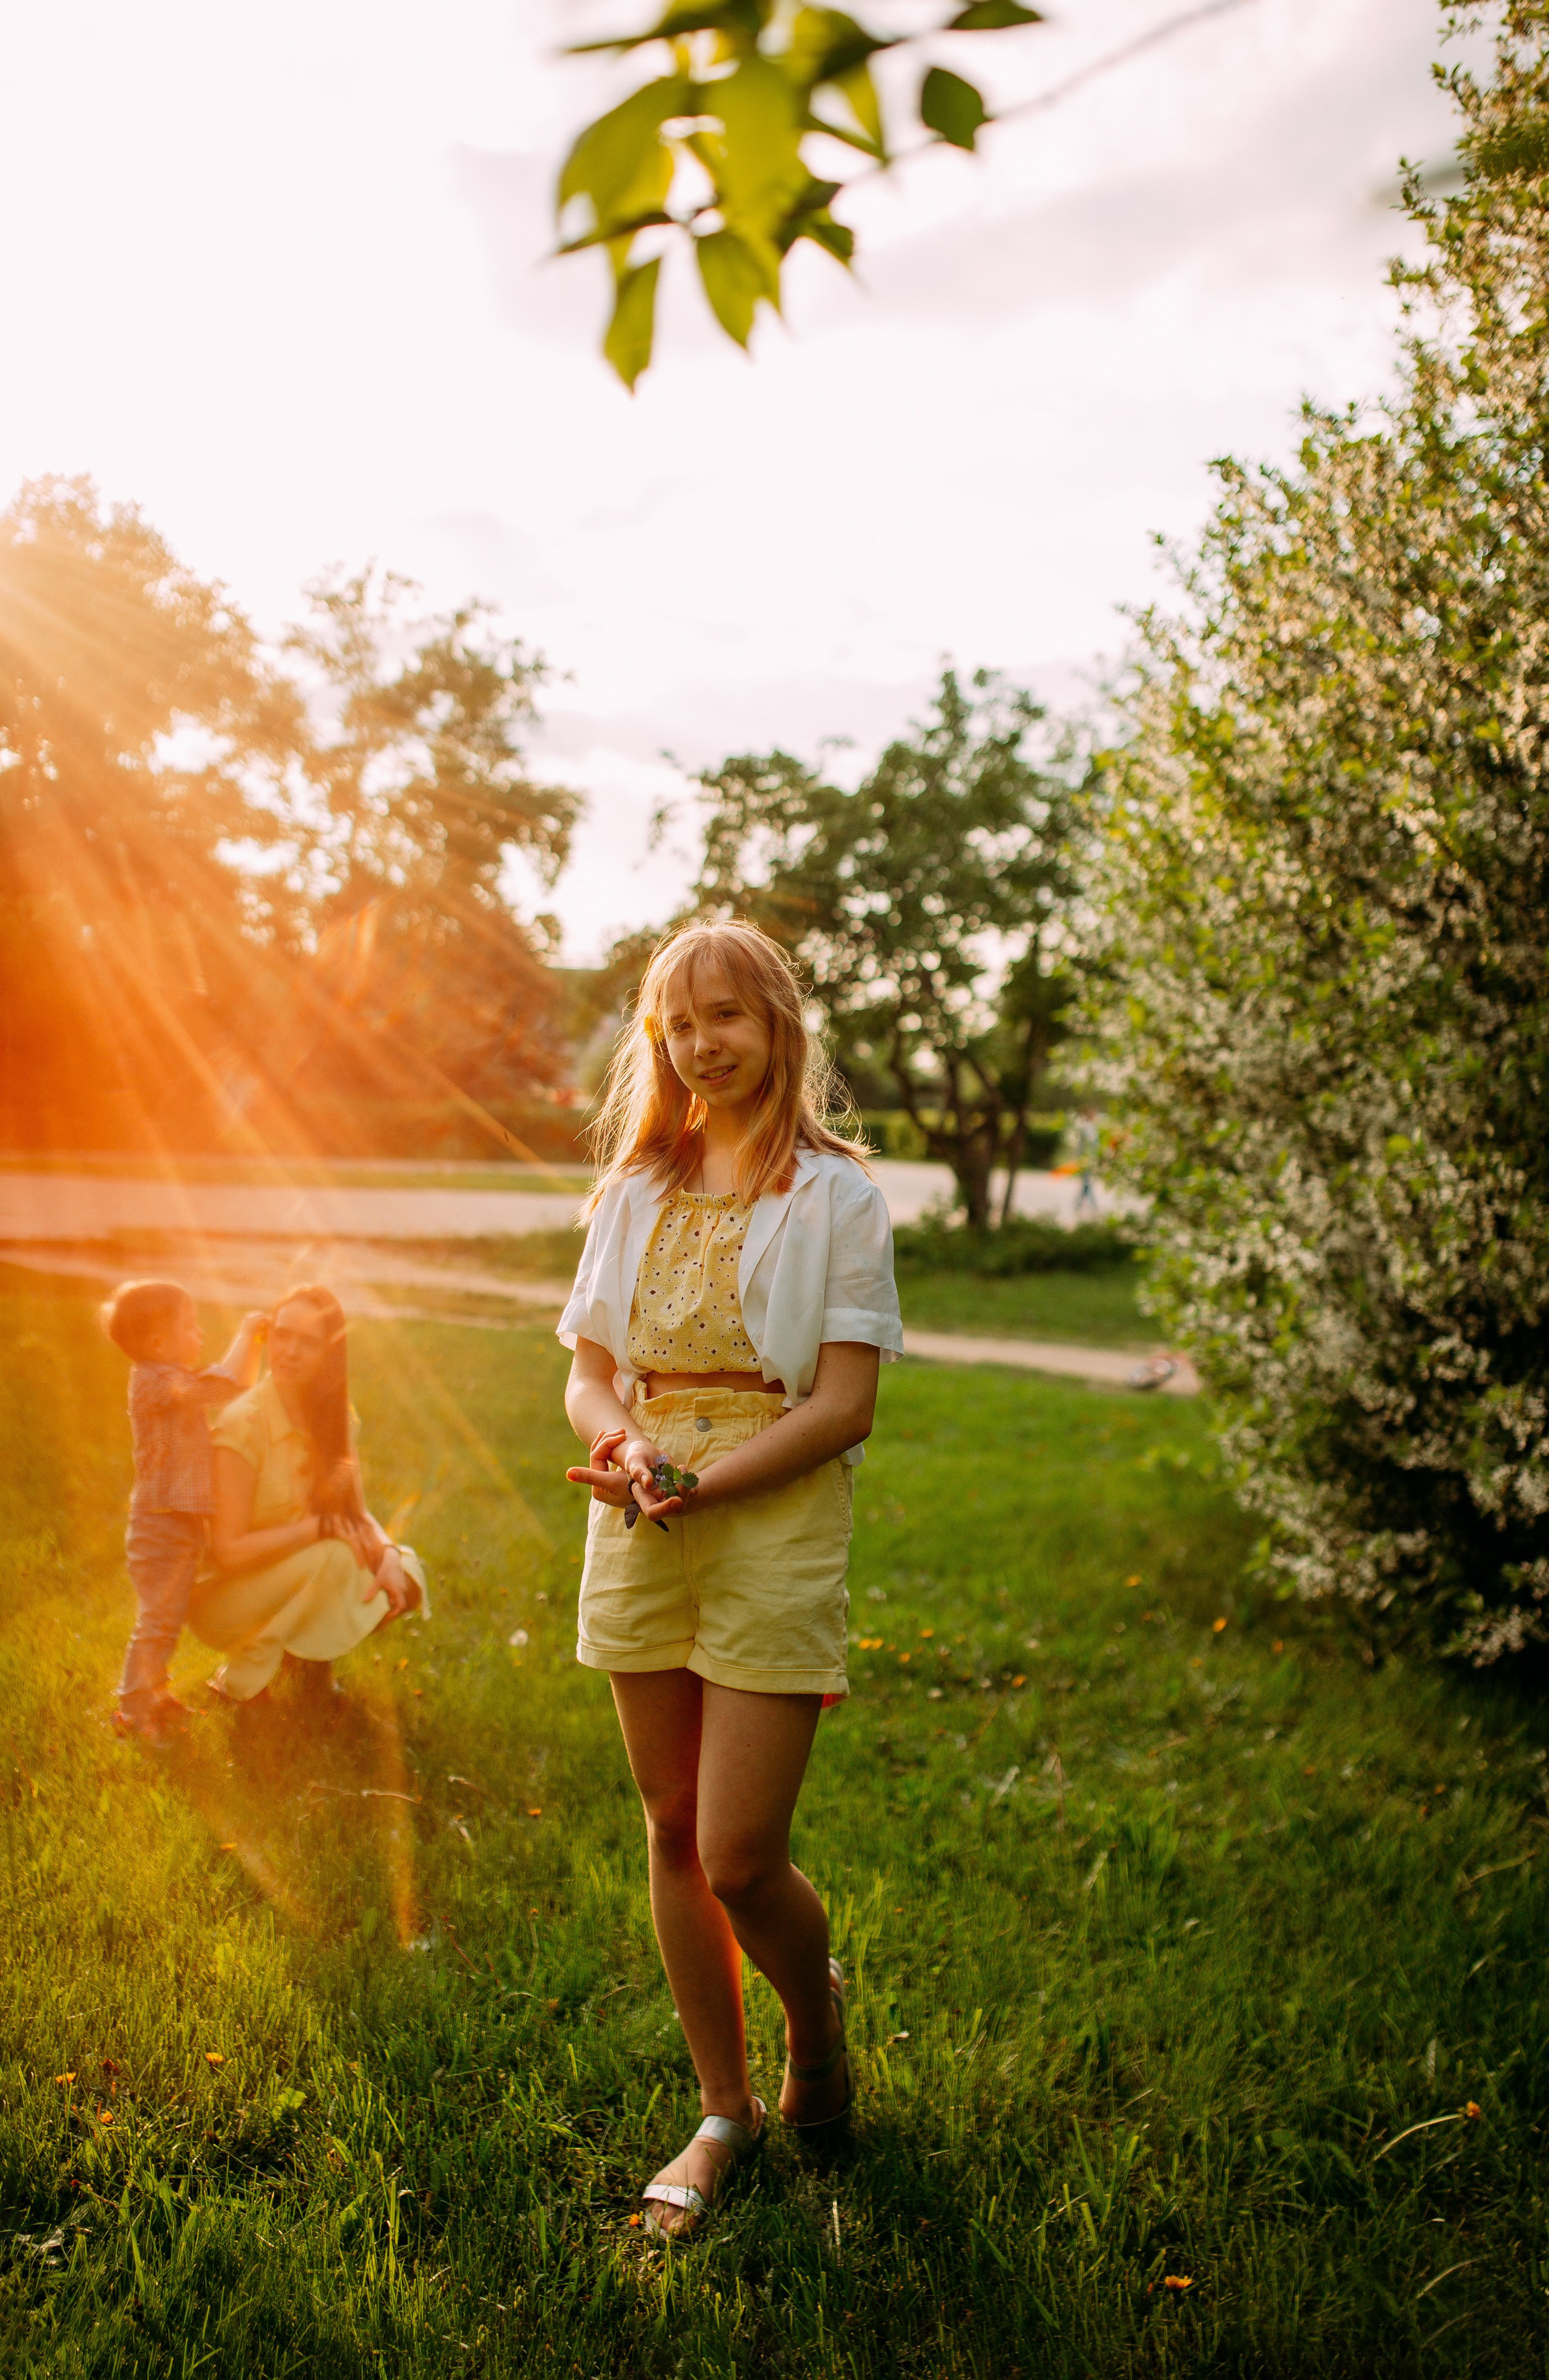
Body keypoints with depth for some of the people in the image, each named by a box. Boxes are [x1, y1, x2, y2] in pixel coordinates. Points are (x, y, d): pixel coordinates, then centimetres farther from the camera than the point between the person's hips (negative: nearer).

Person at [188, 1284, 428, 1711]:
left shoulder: (334, 1417, -3)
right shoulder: (243, 1424, -24)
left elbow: (358, 1514, -1)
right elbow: (228, 1551, -25)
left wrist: (388, 1555, -21)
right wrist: (321, 1526, -27)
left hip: (296, 1585, 6)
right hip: (223, 1598, -6)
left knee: (404, 1577, -14)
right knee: (335, 1556, -31)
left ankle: (307, 1655, 9)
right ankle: (242, 1678, -10)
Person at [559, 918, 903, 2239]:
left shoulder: (836, 1194, -4)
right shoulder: (638, 1189, 11)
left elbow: (845, 1403, -10)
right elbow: (590, 1374, 10)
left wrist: (702, 1483, -20)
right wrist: (623, 1442, -12)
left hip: (776, 1527, -5)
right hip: (640, 1538, 5)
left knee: (741, 1858, -5)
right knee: (674, 1836, 11)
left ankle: (818, 2028, 28)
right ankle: (725, 2107, 29)